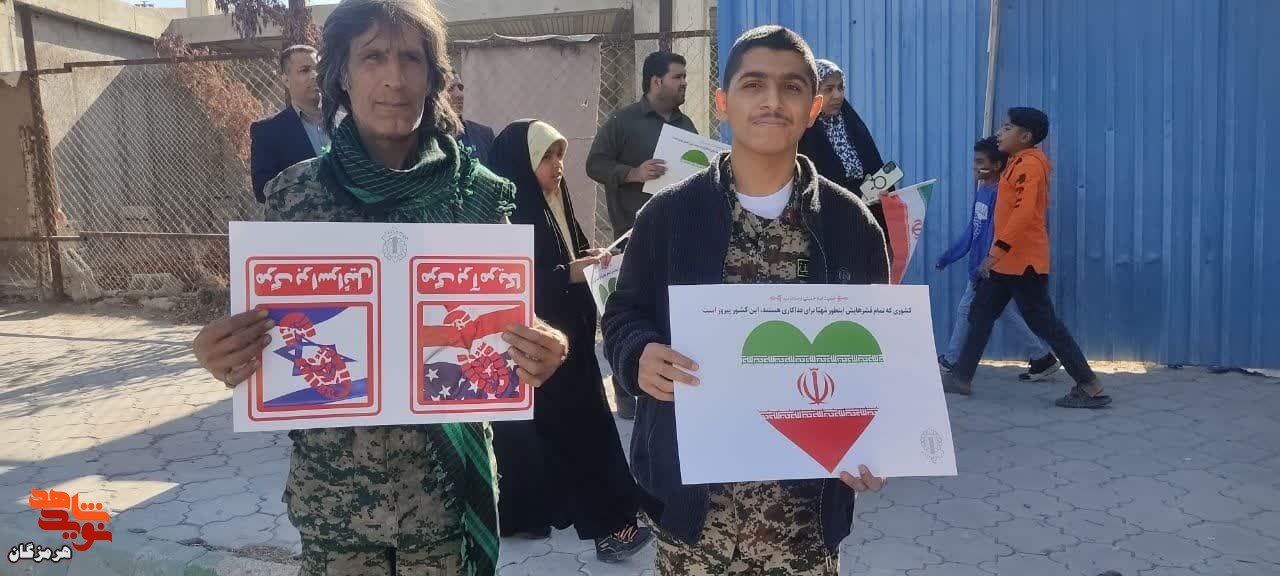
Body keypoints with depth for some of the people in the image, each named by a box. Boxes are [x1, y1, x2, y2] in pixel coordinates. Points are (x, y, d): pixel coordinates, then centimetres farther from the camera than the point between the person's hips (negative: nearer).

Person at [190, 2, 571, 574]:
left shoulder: (479, 193, -6)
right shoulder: (293, 192, -5)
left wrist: (539, 356, -20)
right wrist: (227, 355, -19)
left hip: (446, 487, 0)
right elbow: (267, 331, 3)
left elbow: (507, 329, 2)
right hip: (331, 492, 0)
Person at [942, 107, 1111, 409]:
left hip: (1024, 260, -10)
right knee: (981, 314, 12)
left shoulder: (1030, 164, -14)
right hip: (1008, 259, 10)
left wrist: (997, 250, -29)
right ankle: (961, 377, 18)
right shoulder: (1020, 163, 16)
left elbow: (1025, 212, -26)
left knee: (1043, 323, -6)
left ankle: (1091, 387, 0)